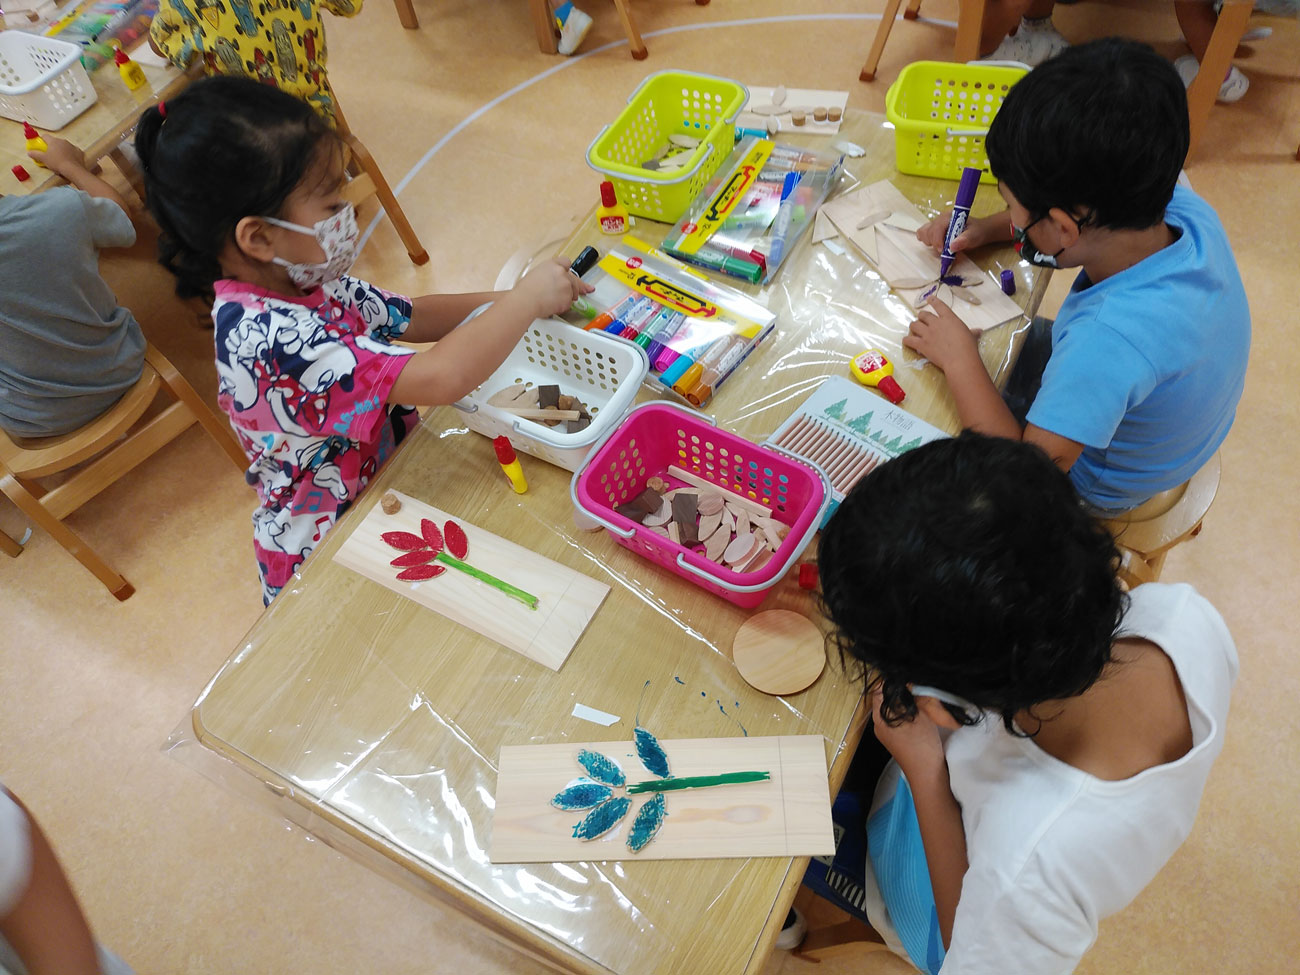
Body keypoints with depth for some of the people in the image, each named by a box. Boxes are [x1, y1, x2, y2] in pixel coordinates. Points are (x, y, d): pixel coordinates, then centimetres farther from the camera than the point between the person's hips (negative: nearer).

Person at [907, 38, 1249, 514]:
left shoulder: (1107, 340, -47)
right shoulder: (1186, 210, -25)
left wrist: (959, 360, -31)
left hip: (1104, 488, -7)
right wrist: (986, 228, -10)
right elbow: (1091, 217, -1)